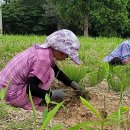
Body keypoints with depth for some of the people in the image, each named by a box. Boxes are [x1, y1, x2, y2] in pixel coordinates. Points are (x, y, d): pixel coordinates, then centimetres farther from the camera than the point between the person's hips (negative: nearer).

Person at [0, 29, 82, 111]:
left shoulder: (44, 49, 3)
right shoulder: (43, 59, -24)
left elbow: (57, 71, 19)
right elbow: (31, 89, -24)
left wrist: (72, 84, 19)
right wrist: (52, 94, -14)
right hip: (12, 95, -9)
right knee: (50, 73, -11)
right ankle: (31, 105, -4)